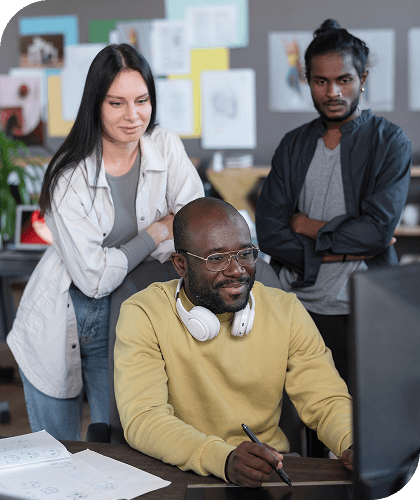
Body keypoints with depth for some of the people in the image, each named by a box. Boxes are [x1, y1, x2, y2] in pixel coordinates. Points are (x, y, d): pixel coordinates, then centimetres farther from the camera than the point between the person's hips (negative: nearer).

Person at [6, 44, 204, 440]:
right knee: (56, 454, 13)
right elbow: (94, 277, -20)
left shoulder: (166, 147, -8)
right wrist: (157, 233, -13)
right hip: (60, 322, -2)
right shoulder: (70, 177, -19)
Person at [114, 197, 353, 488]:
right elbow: (142, 419, -19)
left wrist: (355, 446, -24)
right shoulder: (143, 315, -9)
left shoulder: (286, 311, 3)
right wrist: (224, 459, -36)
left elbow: (326, 400, 0)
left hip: (270, 474, 3)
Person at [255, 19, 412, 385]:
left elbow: (379, 229, -13)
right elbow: (268, 233, -1)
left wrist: (309, 227, -3)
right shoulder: (293, 145, 10)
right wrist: (347, 251, -8)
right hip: (297, 305, 3)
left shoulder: (390, 142, 0)